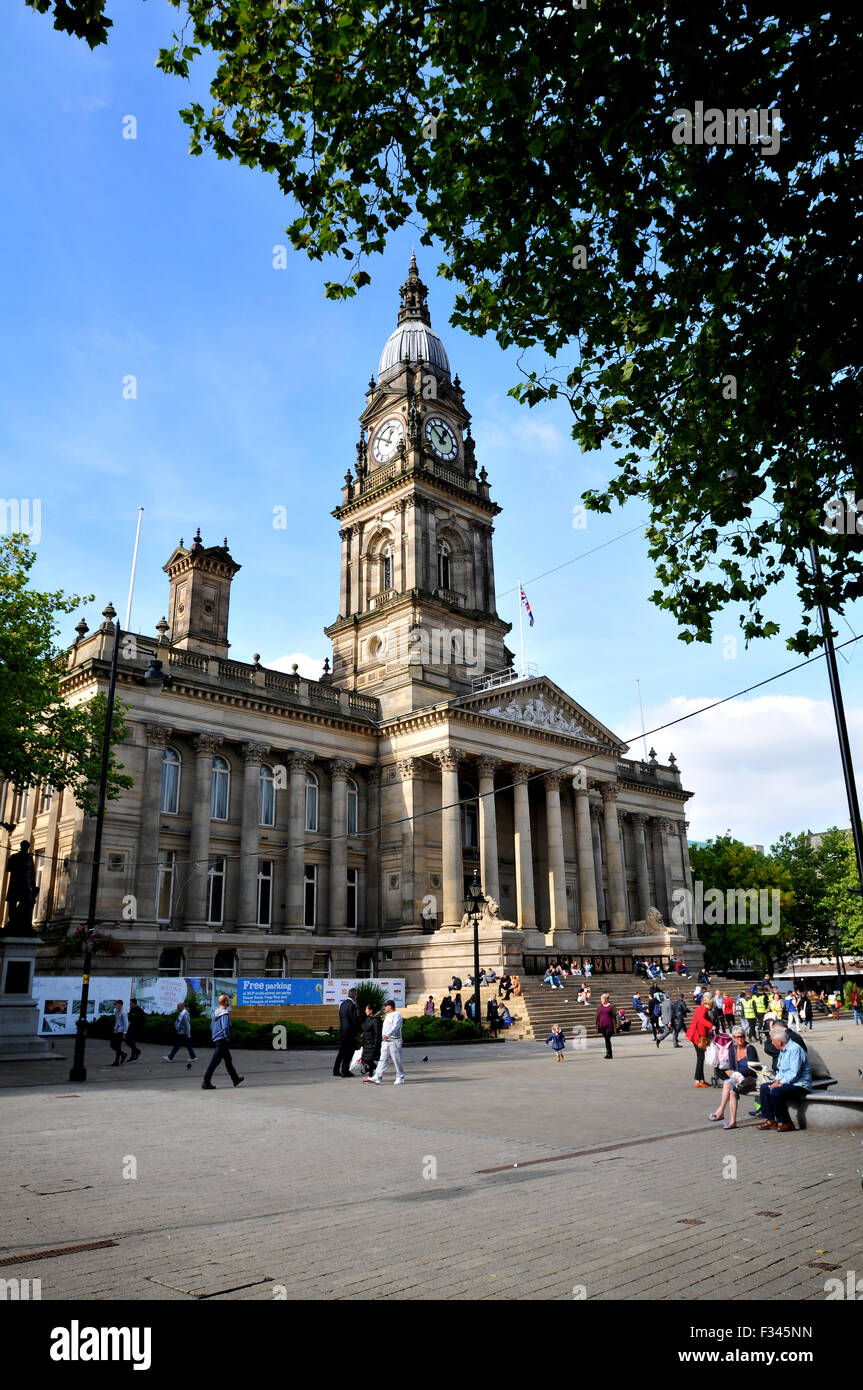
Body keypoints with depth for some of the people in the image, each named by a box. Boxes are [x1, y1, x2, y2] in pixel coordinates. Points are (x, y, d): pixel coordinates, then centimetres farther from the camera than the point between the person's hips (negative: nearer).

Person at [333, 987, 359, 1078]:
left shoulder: (342, 1003, 11)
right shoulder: (352, 1005, -16)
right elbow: (355, 1020, -16)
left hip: (342, 1030, 8)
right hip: (350, 1031, -8)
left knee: (341, 1050, 15)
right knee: (349, 1051, 1)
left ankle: (336, 1070, 17)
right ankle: (345, 1070, 3)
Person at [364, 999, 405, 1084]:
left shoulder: (397, 1015, -12)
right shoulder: (388, 1015, 18)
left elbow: (395, 1027, -26)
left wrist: (387, 1035, -38)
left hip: (394, 1042, -8)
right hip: (385, 1042, 8)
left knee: (397, 1061, 0)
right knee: (383, 1060, 3)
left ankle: (400, 1079, 10)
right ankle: (377, 1078, -2)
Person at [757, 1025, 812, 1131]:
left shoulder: (795, 1049, -19)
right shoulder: (783, 1050, 13)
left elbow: (795, 1074, -23)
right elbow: (780, 1070, 19)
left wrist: (780, 1083, -18)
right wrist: (777, 1081, 0)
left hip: (800, 1085, -10)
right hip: (786, 1082, 10)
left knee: (775, 1091, -27)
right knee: (764, 1087, 2)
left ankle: (786, 1123, -13)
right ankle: (770, 1120, 2)